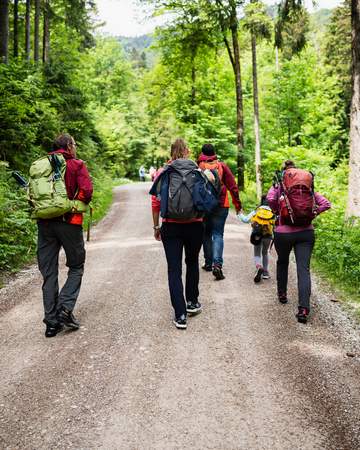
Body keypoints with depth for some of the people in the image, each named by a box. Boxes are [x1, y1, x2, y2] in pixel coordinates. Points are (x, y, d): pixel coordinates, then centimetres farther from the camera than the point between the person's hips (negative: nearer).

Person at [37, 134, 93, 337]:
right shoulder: (77, 165, -1)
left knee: (49, 272, 8)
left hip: (45, 223, 4)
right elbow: (86, 190, -12)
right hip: (69, 222, -4)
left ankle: (52, 321, 10)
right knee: (76, 267, 12)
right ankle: (65, 308, -5)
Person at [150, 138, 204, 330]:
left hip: (171, 226, -1)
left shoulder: (163, 173, -1)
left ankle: (180, 315, -1)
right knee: (192, 263, 24)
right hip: (195, 226, 1)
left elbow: (155, 203, -2)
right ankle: (192, 302, 35)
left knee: (174, 269, 3)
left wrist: (156, 226, 7)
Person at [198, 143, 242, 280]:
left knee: (206, 234, 16)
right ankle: (217, 264, -15)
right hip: (221, 205, 0)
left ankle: (208, 263, 22)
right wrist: (237, 204, 8)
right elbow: (233, 186, 0)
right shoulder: (222, 166, 0)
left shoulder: (197, 167, -3)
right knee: (218, 234, 2)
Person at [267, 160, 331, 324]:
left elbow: (270, 199, -16)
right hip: (306, 232, 1)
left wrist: (277, 212, 2)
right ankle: (304, 308, -17)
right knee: (304, 269, -5)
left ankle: (282, 294, 39)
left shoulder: (278, 186, 4)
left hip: (283, 232, -1)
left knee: (282, 262, 25)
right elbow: (326, 204, 2)